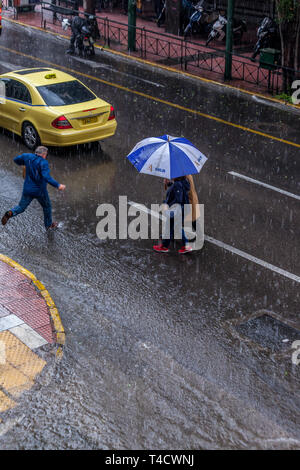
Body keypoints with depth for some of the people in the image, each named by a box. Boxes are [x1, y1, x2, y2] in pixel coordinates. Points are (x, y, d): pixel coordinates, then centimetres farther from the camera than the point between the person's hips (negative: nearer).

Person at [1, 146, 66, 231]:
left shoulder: (27, 157, -3)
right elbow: (47, 177, -33)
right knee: (47, 207, 21)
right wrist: (58, 185, -33)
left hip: (27, 189, 4)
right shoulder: (43, 163, -20)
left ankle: (10, 213, -15)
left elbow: (16, 160, 13)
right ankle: (49, 225, 36)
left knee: (21, 207, 15)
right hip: (40, 191, -4)